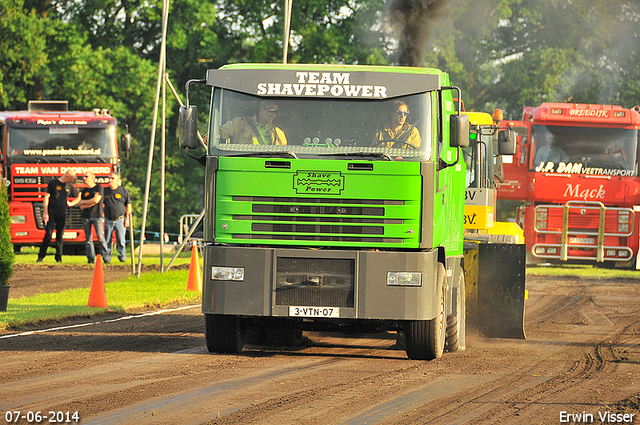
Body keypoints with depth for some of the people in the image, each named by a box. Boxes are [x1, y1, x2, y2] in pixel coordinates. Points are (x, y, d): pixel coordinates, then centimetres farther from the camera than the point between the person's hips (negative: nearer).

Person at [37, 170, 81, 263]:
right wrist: (45, 212, -8)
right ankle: (41, 256, -5)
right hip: (52, 213, -3)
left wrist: (71, 203, 6)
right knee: (48, 235, -9)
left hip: (62, 214, 3)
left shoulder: (70, 186, 10)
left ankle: (59, 258, 8)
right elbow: (46, 197, -2)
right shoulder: (53, 183, 0)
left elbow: (79, 197, 23)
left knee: (60, 237, 3)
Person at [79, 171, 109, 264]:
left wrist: (83, 202, 0)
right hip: (86, 217, 4)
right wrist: (91, 203, -9)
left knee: (100, 237, -11)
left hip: (96, 216, -4)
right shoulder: (84, 190, 15)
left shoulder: (99, 188, 2)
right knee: (88, 238, 0)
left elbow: (96, 200, -12)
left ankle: (106, 257, -9)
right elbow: (81, 207, 8)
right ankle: (91, 258, 2)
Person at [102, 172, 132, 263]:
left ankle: (122, 256, 7)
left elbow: (128, 205, 5)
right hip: (108, 220, 2)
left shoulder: (123, 190, 3)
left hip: (120, 219, -2)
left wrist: (127, 218, -2)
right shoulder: (105, 191, 10)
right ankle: (107, 257, 6)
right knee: (108, 240, 1)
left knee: (121, 240, -4)